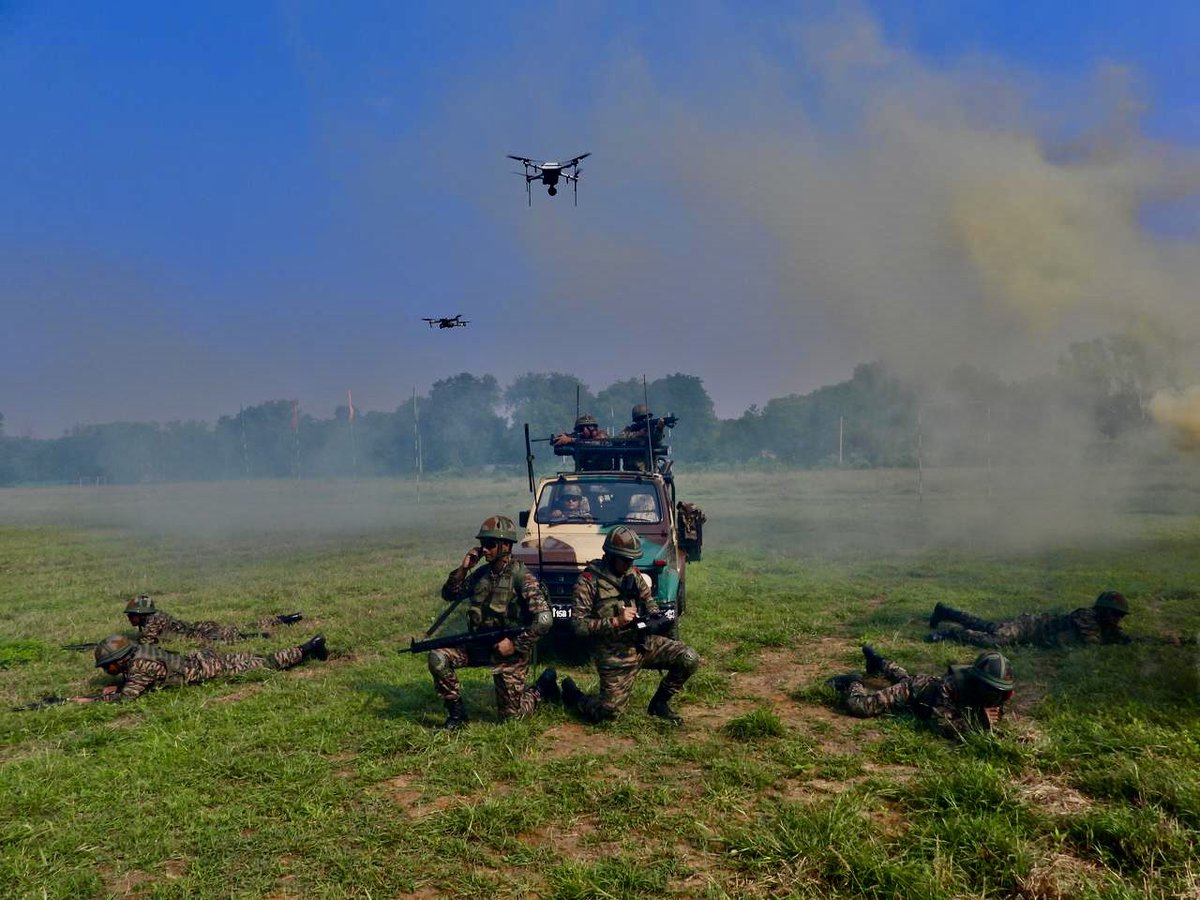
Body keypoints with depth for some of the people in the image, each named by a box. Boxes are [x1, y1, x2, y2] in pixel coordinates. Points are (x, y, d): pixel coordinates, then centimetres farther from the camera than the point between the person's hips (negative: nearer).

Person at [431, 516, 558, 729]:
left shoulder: (521, 577, -18)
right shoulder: (482, 572, 2)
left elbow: (544, 619, -23)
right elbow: (449, 595, 9)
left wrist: (515, 644, -21)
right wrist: (463, 569, -6)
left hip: (509, 650, -6)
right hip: (478, 645, 6)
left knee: (511, 714, 1)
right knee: (438, 658, -16)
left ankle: (544, 687, 28)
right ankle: (457, 713, 0)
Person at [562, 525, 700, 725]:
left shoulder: (634, 574, 7)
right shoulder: (588, 581, -13)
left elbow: (649, 602, 20)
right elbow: (577, 625, -16)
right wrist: (615, 622, -24)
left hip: (643, 642, 6)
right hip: (614, 654, -5)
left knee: (690, 659, -10)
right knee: (610, 710, -10)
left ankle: (659, 703, 13)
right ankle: (572, 693, 21)